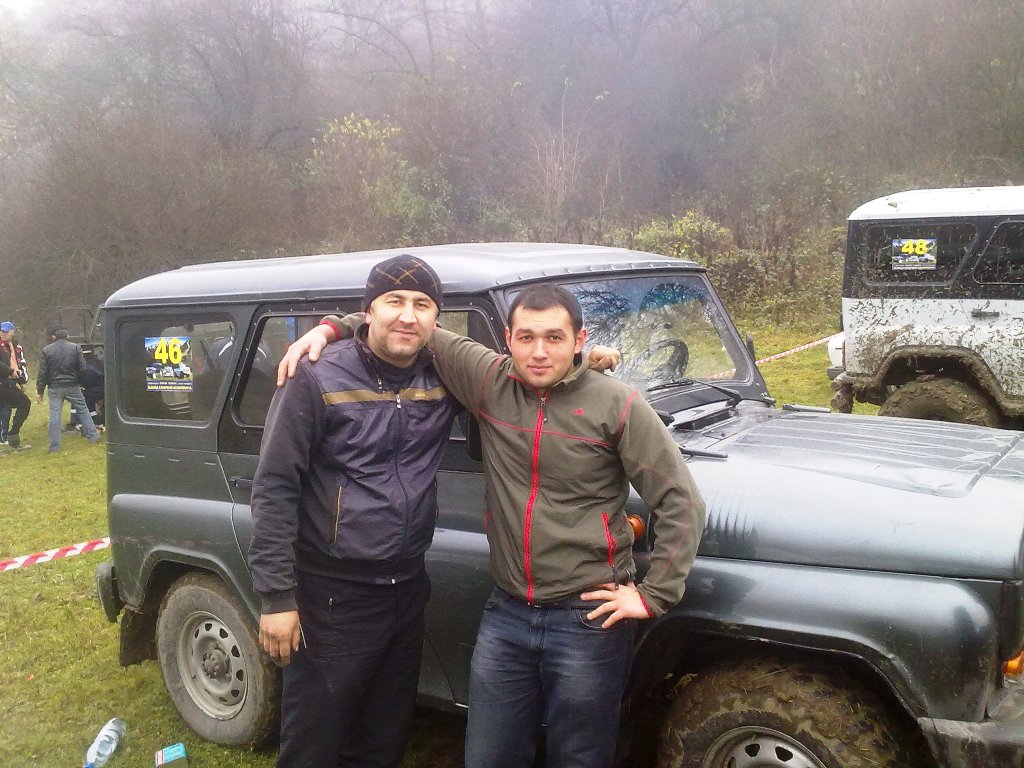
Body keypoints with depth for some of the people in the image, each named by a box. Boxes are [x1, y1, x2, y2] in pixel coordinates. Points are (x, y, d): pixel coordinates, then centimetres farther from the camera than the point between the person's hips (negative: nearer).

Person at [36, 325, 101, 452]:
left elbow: (42, 373, -3)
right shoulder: (76, 348, -3)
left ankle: (54, 446, 4)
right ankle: (93, 436, 17)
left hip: (55, 388, 0)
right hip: (73, 386, 0)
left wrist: (40, 390, 3)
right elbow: (83, 368, -6)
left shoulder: (47, 350, -3)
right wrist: (82, 383, 9)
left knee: (55, 415, 3)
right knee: (83, 410, 14)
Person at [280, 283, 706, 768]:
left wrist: (654, 596, -9)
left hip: (590, 621, -3)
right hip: (507, 614, 4)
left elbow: (680, 504, -7)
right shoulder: (490, 380, -1)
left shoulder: (618, 405, -10)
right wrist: (330, 328, 0)